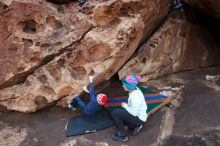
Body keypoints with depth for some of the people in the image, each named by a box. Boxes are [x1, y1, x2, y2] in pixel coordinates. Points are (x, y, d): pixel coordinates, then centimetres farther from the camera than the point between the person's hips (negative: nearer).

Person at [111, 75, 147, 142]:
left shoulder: (135, 96, -29)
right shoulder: (135, 89, -3)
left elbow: (134, 113, -26)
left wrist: (125, 106, -14)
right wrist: (126, 106, -4)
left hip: (139, 118, -9)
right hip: (137, 115, 9)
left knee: (115, 113, -15)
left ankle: (122, 136, 2)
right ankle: (135, 126, 16)